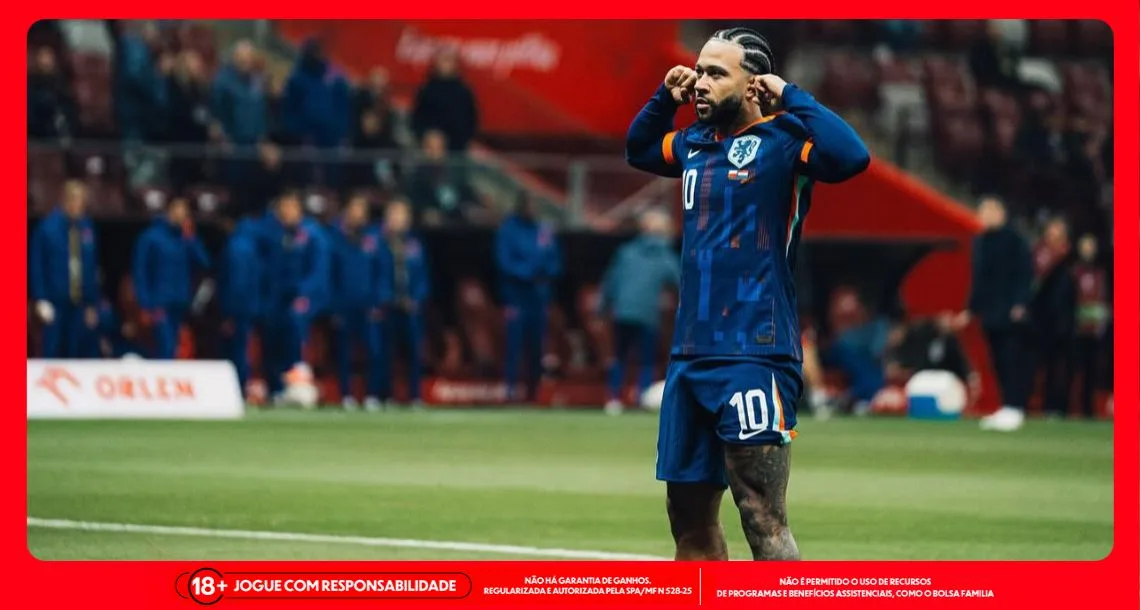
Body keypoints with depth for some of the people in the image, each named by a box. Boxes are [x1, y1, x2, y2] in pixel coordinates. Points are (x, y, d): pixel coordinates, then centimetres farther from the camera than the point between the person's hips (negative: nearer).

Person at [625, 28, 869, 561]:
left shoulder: (781, 141, -8)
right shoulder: (696, 143, 14)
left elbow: (851, 156, -27)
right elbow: (638, 150, 34)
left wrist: (789, 96, -18)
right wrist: (665, 98, 17)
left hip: (754, 357, -8)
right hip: (690, 357, 8)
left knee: (762, 518, -13)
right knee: (689, 514, 12)